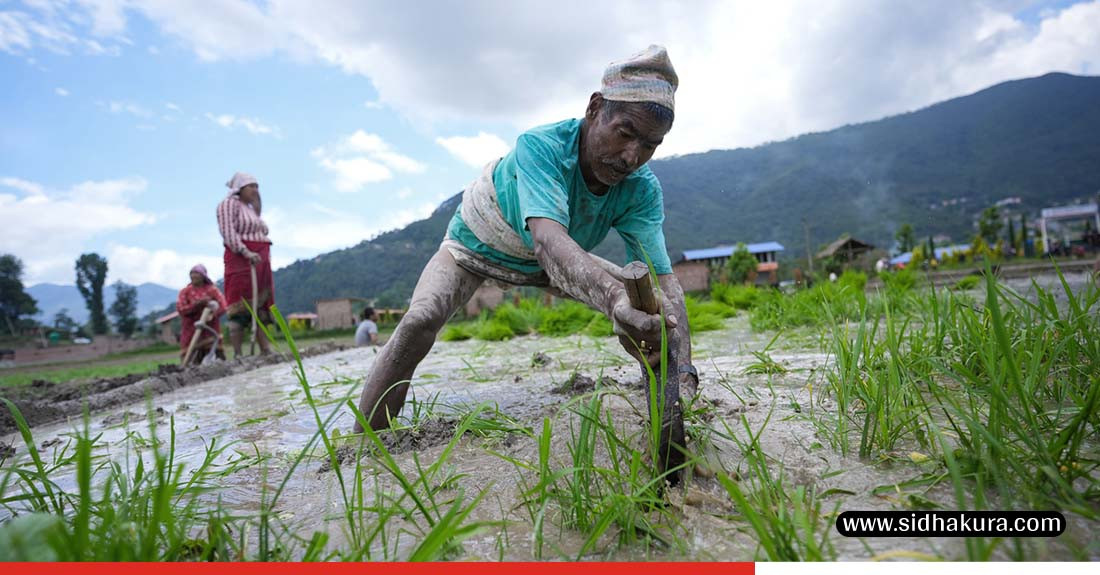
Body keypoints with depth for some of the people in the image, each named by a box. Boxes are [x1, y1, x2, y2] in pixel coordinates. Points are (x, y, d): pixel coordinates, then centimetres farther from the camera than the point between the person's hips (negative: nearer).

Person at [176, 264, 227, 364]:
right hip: (191, 332, 1)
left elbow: (222, 307, -6)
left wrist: (210, 316, -22)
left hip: (210, 330, -1)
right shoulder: (185, 291, 8)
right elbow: (181, 309, -5)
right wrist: (198, 304, -17)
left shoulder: (212, 289, 5)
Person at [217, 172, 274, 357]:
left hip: (260, 263, 8)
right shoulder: (229, 204, 0)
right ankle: (237, 355, -11)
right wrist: (246, 252, -24)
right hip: (240, 261, -8)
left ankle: (265, 351, 1)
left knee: (261, 308, 2)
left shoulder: (251, 208, 25)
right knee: (240, 309, -11)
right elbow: (228, 233, -12)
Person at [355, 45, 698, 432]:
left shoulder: (642, 190, -24)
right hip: (476, 244, -3)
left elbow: (664, 280, -32)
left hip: (549, 265, 4)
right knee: (420, 320, -31)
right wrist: (613, 298, -73)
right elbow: (548, 239, -54)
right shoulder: (540, 146, -37)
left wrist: (682, 369, -48)